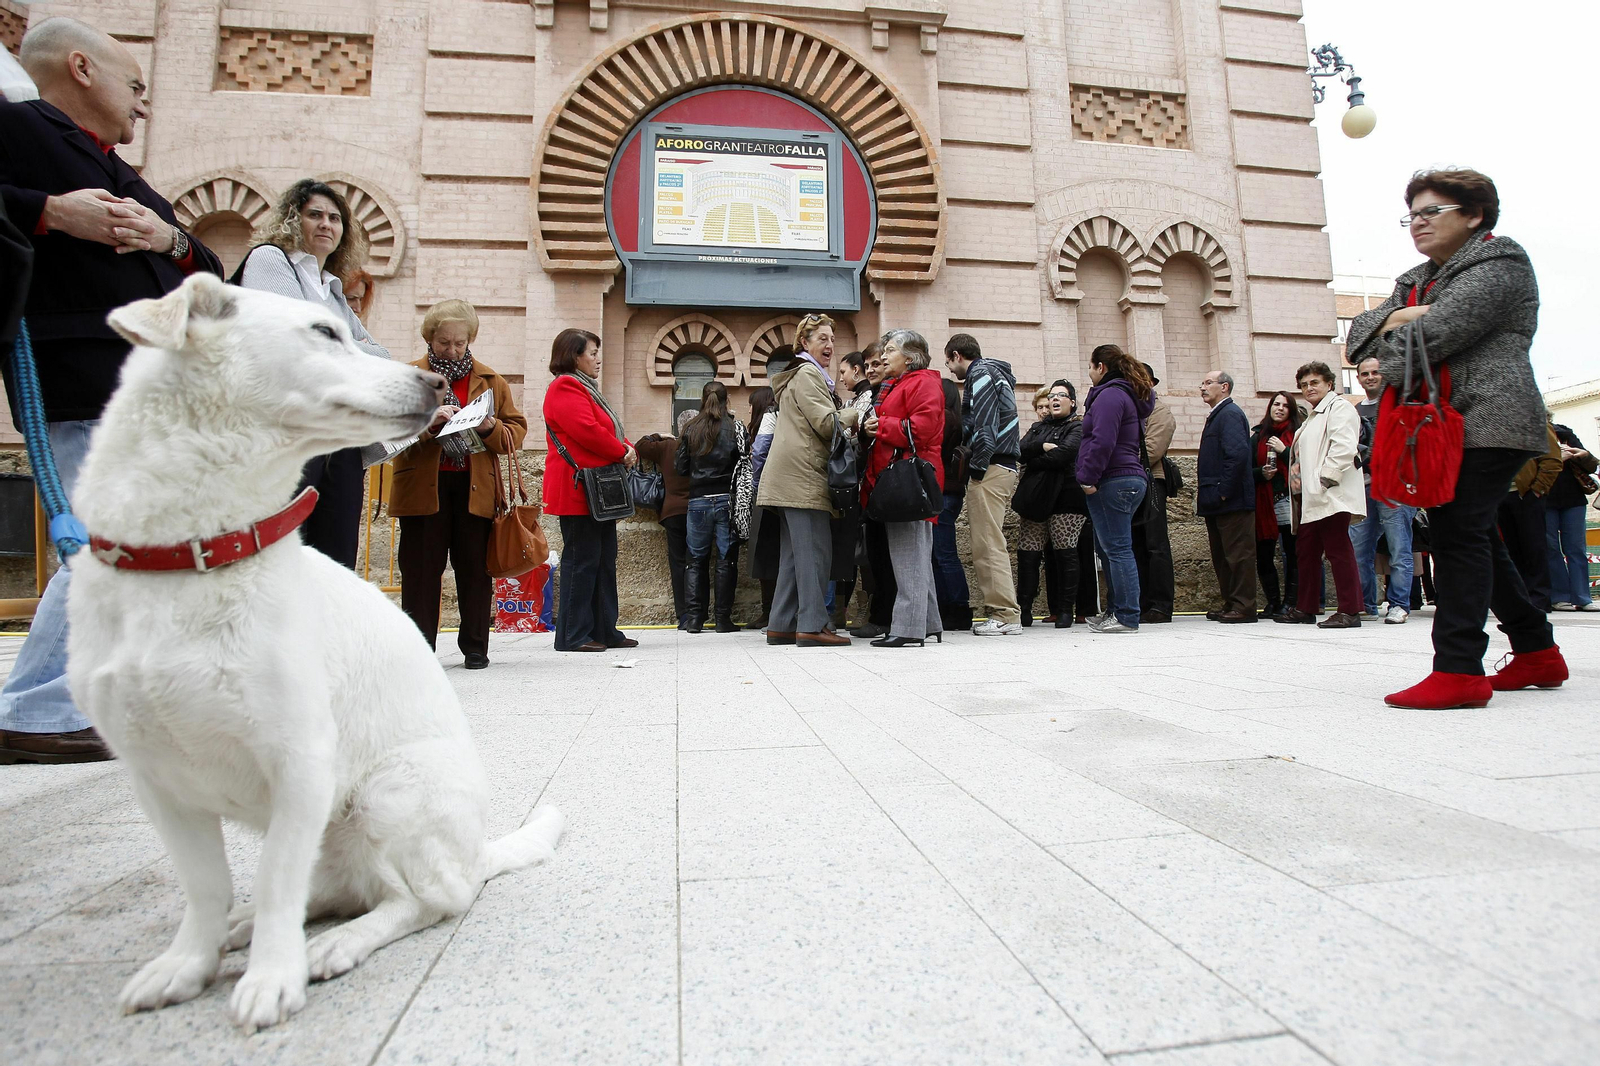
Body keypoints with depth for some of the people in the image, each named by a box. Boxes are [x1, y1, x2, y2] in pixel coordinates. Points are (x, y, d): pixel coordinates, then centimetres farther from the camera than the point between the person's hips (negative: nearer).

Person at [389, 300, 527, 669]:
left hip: (476, 488, 1)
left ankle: (475, 646, 14)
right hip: (423, 486, -1)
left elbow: (517, 429, 10)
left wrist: (491, 428, -11)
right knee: (421, 569, 2)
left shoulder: (491, 381, 14)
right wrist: (427, 421, -18)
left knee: (475, 569, 3)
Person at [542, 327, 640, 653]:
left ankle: (604, 630, 17)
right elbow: (588, 431, -22)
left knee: (604, 560, 11)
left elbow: (610, 430, 22)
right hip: (578, 491, -11)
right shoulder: (566, 389, -9)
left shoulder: (585, 389, 24)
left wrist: (627, 449, 2)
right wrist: (622, 452, -10)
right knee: (582, 559, -8)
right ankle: (573, 635, -2)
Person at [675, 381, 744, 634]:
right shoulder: (735, 427, -2)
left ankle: (695, 617, 8)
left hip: (698, 501, 2)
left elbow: (680, 467, 6)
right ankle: (723, 618, 5)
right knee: (726, 560, 4)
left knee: (696, 560, 10)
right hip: (726, 500, -2)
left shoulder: (692, 429, 4)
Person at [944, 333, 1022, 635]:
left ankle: (1005, 615, -9)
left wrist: (976, 467, -14)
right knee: (991, 544, 11)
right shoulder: (996, 374, 27)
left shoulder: (980, 373, -5)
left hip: (990, 469, -10)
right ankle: (1007, 612, 14)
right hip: (1005, 466, 10)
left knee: (987, 545, -10)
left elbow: (985, 425, -16)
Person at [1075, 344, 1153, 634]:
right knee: (1108, 547, 15)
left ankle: (1126, 618, -5)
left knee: (1117, 549, -8)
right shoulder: (1128, 395, 22)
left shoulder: (1110, 395, -11)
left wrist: (1088, 478, -18)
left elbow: (1102, 441, -21)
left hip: (1113, 482, -11)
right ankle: (1118, 611, 20)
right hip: (1130, 479, 11)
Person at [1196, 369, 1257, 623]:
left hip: (1232, 501, -10)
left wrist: (1223, 492, -21)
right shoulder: (1217, 415, 20)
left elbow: (1238, 454, -21)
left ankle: (1244, 606, -1)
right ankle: (1230, 604, 20)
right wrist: (1206, 493, 14)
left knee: (1238, 553, -5)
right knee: (1221, 555, 13)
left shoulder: (1230, 413, -10)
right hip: (1217, 502, 10)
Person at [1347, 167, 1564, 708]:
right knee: (1477, 538, 13)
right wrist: (1391, 319, -8)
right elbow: (1360, 333, 13)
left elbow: (1436, 332, -19)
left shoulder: (1499, 263, -3)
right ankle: (1537, 651, 25)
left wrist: (1393, 335, 0)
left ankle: (1458, 670, -17)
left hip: (1487, 424, -9)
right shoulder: (1417, 279, 24)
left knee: (1457, 534, -16)